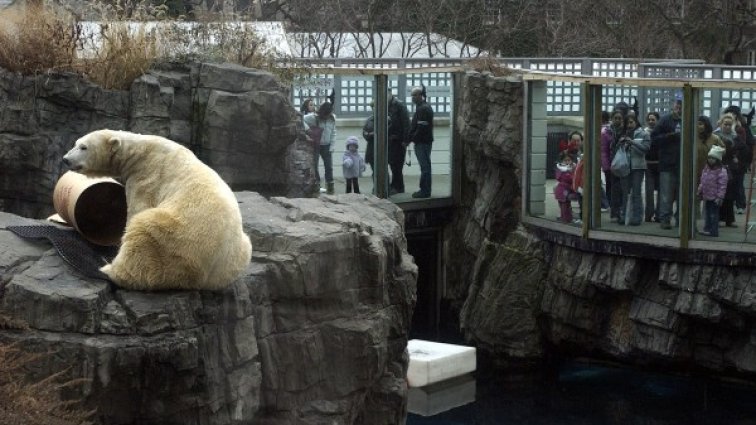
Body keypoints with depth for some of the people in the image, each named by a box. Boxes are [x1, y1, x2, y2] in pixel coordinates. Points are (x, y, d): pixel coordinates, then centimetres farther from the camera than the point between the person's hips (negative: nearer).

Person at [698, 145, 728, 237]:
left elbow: (722, 185, -17)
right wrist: (700, 191, 19)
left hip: (714, 197, -8)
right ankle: (707, 229, 22)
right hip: (706, 196, 8)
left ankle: (713, 231, 2)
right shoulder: (706, 169, 10)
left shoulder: (721, 171, -15)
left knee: (714, 214, -3)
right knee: (707, 213, 14)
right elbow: (702, 181, 20)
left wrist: (719, 197, -20)